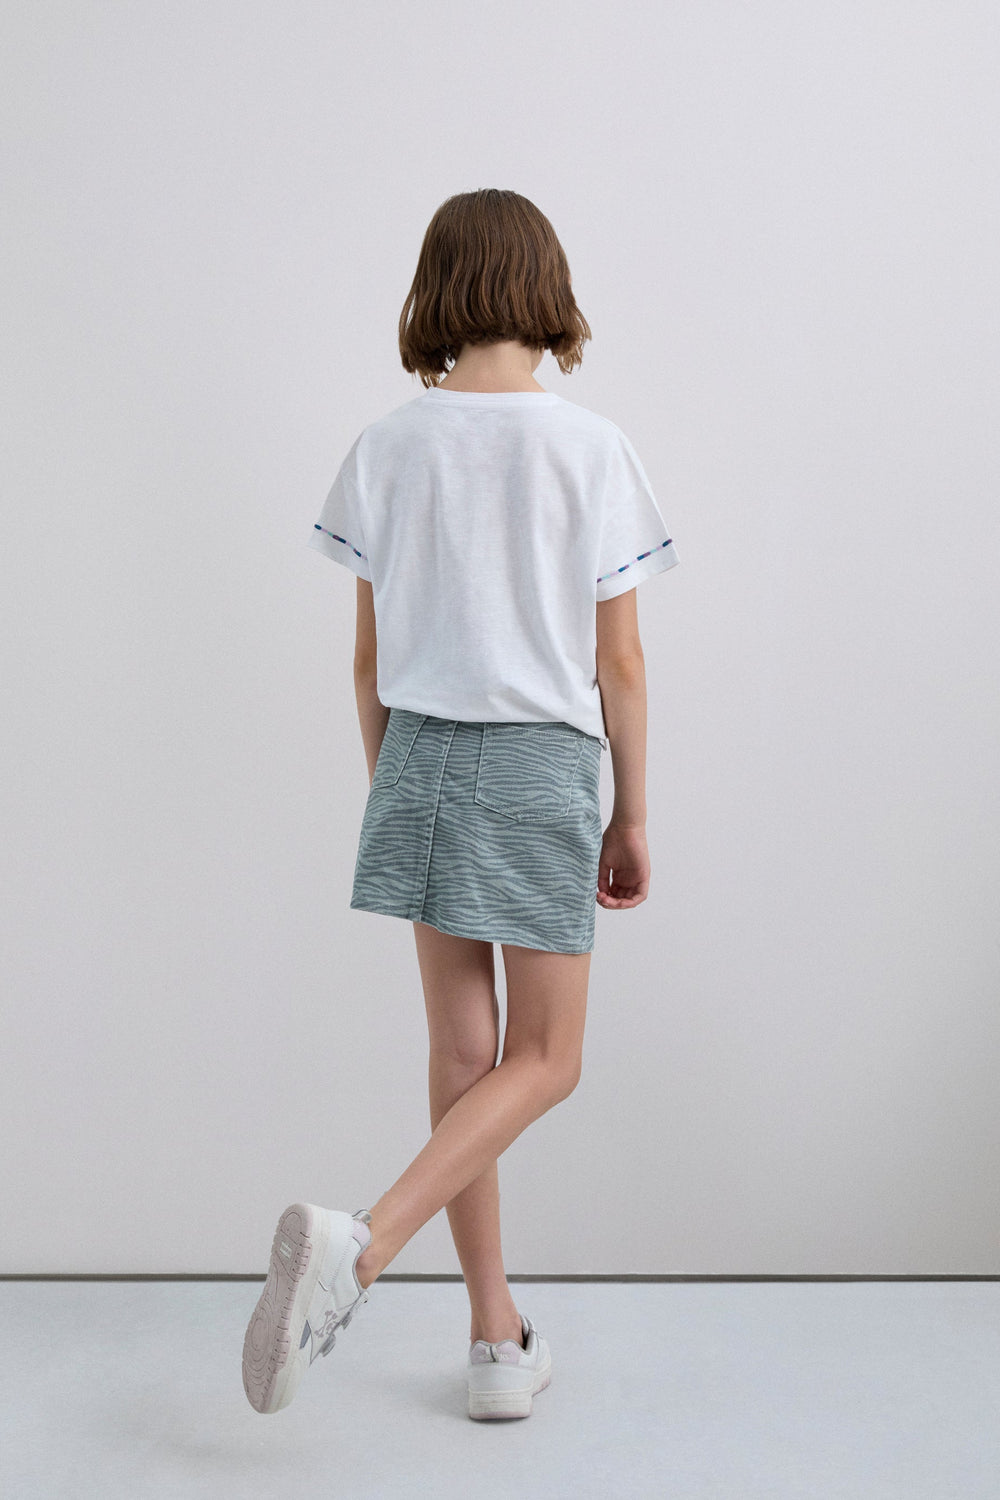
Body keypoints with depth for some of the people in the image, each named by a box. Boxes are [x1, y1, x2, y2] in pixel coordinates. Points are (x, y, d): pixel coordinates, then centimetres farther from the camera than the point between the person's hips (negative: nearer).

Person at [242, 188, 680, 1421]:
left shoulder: (385, 449, -1)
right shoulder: (591, 450, -9)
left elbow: (370, 658, 3)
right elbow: (617, 661, -6)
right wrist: (632, 818, 5)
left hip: (421, 758, 4)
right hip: (543, 765, -3)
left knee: (463, 1053, 12)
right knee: (542, 1061, 8)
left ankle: (500, 1342, 20)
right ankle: (360, 1247, -13)